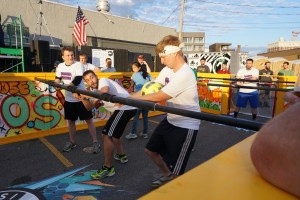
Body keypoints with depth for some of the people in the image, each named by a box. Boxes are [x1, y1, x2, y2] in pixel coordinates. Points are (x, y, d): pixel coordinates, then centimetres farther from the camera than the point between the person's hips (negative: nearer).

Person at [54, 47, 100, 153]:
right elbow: (58, 78, 20)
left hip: (81, 97, -5)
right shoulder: (60, 66, 5)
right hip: (69, 99, 6)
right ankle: (72, 142, 32)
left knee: (89, 120, 0)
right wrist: (57, 84, -2)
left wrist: (68, 86, -36)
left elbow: (78, 79, -25)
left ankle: (95, 142, 10)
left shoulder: (78, 65, -12)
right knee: (70, 121, 14)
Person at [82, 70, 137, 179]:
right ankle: (121, 155, 43)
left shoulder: (103, 80, -5)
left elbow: (104, 91, -29)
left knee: (107, 135, -10)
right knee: (112, 132, 28)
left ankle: (108, 168, -2)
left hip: (125, 108, -10)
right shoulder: (96, 90, 20)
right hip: (127, 108, 10)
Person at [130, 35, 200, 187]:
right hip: (170, 120, 9)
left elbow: (157, 97, -27)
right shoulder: (167, 70, 0)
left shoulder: (184, 75, -27)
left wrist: (129, 99, -18)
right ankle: (167, 175, 46)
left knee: (175, 170, 3)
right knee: (150, 150, 21)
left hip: (186, 126, -9)